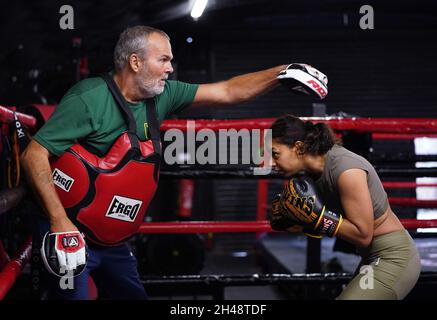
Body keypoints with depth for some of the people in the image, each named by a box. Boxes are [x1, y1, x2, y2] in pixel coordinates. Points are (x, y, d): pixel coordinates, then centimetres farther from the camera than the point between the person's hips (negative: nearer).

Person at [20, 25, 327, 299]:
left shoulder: (161, 96, 1)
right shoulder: (90, 98, -19)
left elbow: (227, 92, 5)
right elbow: (34, 155, -20)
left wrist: (283, 73, -3)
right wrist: (60, 222, -27)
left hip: (113, 240, 7)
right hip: (69, 232, -7)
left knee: (133, 292, 13)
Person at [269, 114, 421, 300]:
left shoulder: (345, 170, -26)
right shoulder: (313, 172, -1)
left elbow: (363, 234, -24)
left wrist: (317, 215, -25)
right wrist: (284, 219, -9)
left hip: (393, 257, -9)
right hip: (375, 256, 9)